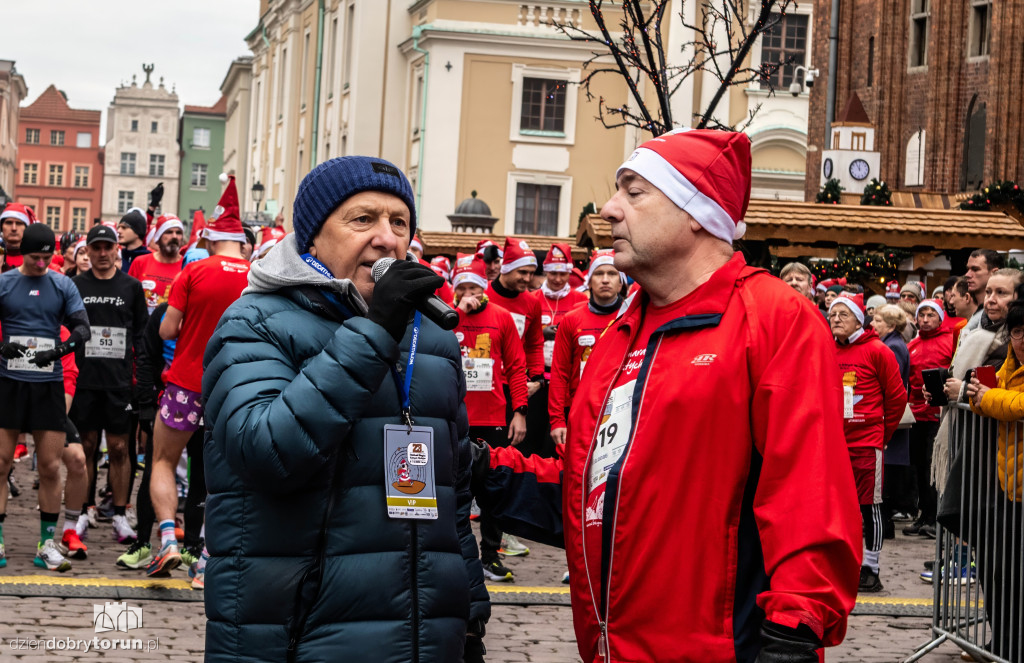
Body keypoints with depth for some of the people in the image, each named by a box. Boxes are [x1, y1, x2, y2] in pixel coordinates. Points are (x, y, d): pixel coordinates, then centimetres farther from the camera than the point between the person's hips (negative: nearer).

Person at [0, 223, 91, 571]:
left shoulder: (63, 286, 6)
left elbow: (83, 328, 0)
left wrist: (59, 350, -18)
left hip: (49, 385, 1)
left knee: (51, 467, 2)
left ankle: (47, 545, 10)